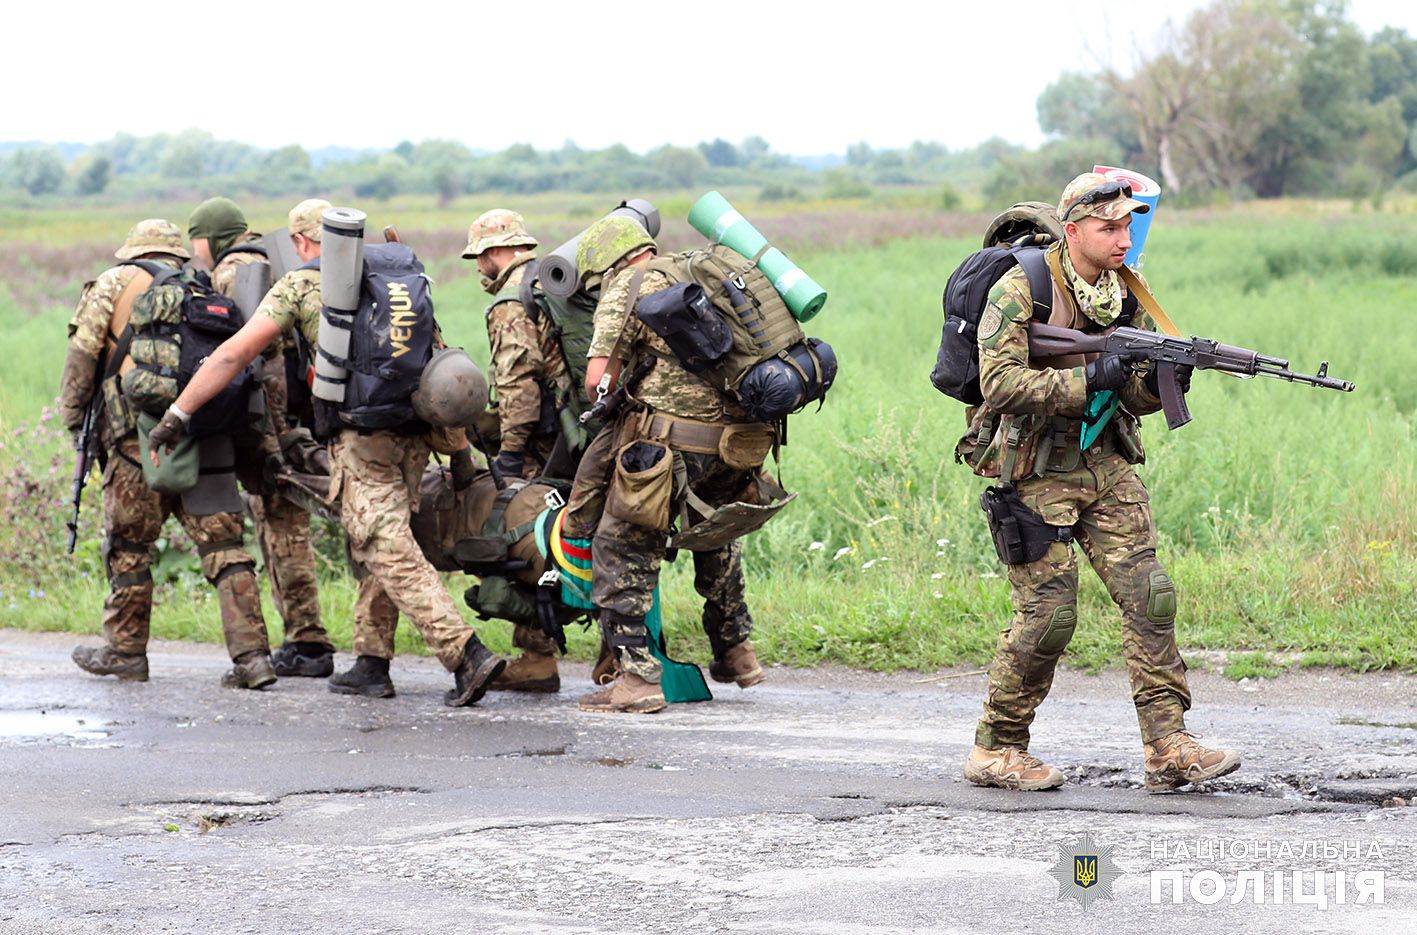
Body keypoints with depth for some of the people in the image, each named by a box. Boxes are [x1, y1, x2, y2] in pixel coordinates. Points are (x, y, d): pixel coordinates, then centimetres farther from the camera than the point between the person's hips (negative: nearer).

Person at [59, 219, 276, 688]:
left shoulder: (115, 284, 9)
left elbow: (82, 356, 2)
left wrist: (73, 417, 11)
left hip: (142, 436, -3)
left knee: (128, 544, 9)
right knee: (222, 543, 2)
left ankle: (126, 651, 18)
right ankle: (251, 654, -6)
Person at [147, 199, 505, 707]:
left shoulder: (300, 285, 5)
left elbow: (233, 354, 1)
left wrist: (177, 414, 5)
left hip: (360, 437, -6)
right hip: (412, 432, 6)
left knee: (392, 553, -9)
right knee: (378, 546, 19)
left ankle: (469, 656, -21)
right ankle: (371, 663, 20)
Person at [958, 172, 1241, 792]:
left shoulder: (1126, 294, 6)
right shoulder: (1021, 292, -13)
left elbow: (1136, 399, 7)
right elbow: (1000, 385, -23)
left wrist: (1161, 380, -16)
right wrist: (1089, 379, -27)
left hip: (1106, 466, 6)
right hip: (1036, 472, -6)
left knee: (1149, 597, -4)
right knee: (1048, 614, -6)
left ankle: (1168, 748, -2)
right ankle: (995, 750, 10)